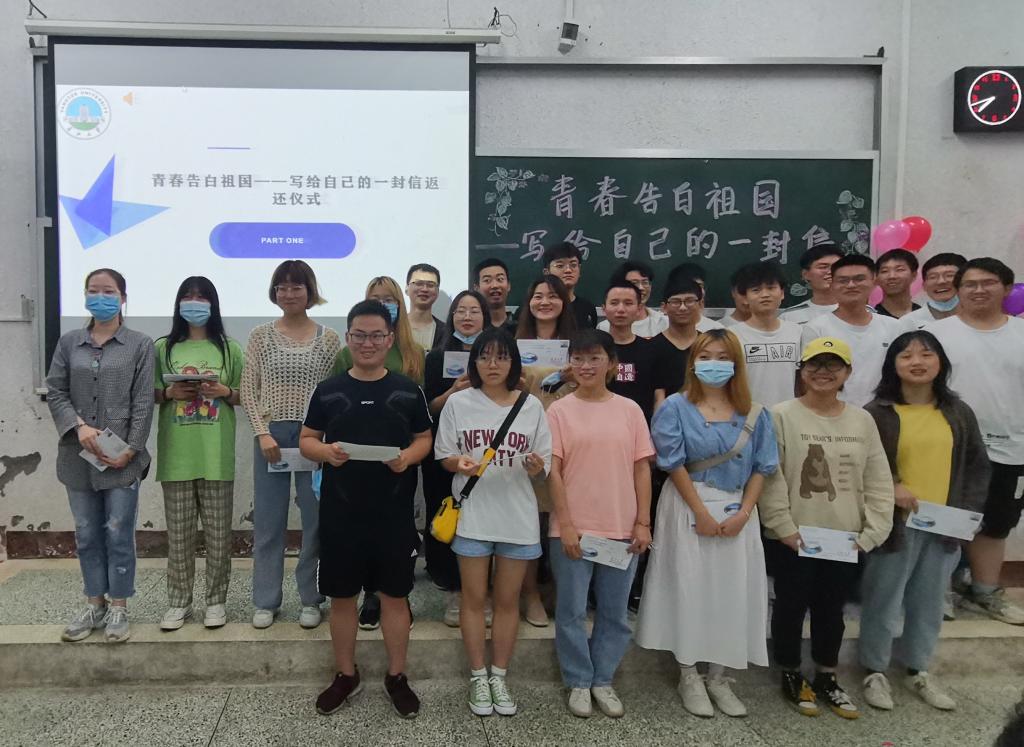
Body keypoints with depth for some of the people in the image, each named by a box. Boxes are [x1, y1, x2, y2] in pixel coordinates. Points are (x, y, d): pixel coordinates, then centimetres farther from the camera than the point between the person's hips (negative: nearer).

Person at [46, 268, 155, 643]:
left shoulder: (140, 345, 1)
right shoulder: (68, 343, 11)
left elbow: (143, 403, -4)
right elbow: (55, 393, 5)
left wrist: (130, 449, -12)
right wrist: (79, 426, -12)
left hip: (122, 457, -3)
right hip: (79, 456, 3)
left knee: (119, 534, 2)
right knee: (87, 535, 11)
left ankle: (118, 608, 14)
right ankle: (94, 603, 24)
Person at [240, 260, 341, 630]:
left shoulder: (329, 338, 3)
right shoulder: (261, 336, 4)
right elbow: (248, 390, 2)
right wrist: (262, 432, -8)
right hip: (271, 434, 1)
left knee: (316, 519, 4)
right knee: (268, 520, 7)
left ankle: (310, 600, 19)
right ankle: (265, 601, 20)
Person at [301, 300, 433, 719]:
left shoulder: (408, 391, 2)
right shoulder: (328, 390, 3)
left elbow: (425, 439, 7)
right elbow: (306, 441, 6)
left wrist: (408, 456, -15)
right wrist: (325, 451, -16)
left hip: (394, 513, 0)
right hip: (340, 513, 1)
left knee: (395, 594, 8)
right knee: (342, 596, 11)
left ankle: (397, 677, 25)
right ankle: (345, 675, 30)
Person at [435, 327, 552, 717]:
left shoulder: (532, 406, 1)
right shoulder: (458, 403, -2)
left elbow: (544, 466, 3)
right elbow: (443, 455, 2)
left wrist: (536, 467, -19)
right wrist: (460, 463, -19)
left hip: (518, 517, 1)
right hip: (472, 515, -1)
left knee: (508, 600, 12)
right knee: (474, 599, 9)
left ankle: (499, 677, 27)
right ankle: (478, 678, 25)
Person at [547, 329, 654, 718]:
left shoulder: (629, 410, 3)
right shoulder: (560, 410, -2)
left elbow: (642, 468, 4)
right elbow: (553, 470, -5)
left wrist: (643, 522, -1)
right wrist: (565, 524, -11)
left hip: (622, 529, 2)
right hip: (573, 528, -2)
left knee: (614, 612, 12)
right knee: (572, 611, 7)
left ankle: (603, 680, 29)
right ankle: (578, 682, 25)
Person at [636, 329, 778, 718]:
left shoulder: (754, 414, 4)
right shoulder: (675, 407, -5)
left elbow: (761, 468, 2)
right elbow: (674, 464, -10)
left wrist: (743, 513, -10)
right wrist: (701, 513, -15)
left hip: (737, 511, 3)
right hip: (688, 508, -3)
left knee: (733, 589, 6)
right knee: (689, 587, 2)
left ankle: (718, 675, 22)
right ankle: (689, 675, 17)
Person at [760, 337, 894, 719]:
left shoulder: (862, 421, 4)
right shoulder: (781, 416, -9)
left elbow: (879, 483, 5)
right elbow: (770, 478, -12)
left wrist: (871, 533, -2)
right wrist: (785, 528, -14)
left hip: (845, 539, 4)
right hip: (793, 540, -3)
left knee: (832, 609, 17)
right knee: (791, 607, 10)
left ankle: (826, 678, 35)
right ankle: (791, 676, 30)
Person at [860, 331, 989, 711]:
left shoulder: (958, 412, 5)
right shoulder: (877, 413, -8)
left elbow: (978, 465, 11)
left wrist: (969, 508, 0)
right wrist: (888, 487, -21)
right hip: (894, 523, -4)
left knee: (930, 602, 16)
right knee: (883, 601, 6)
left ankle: (917, 670, 33)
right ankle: (875, 671, 22)